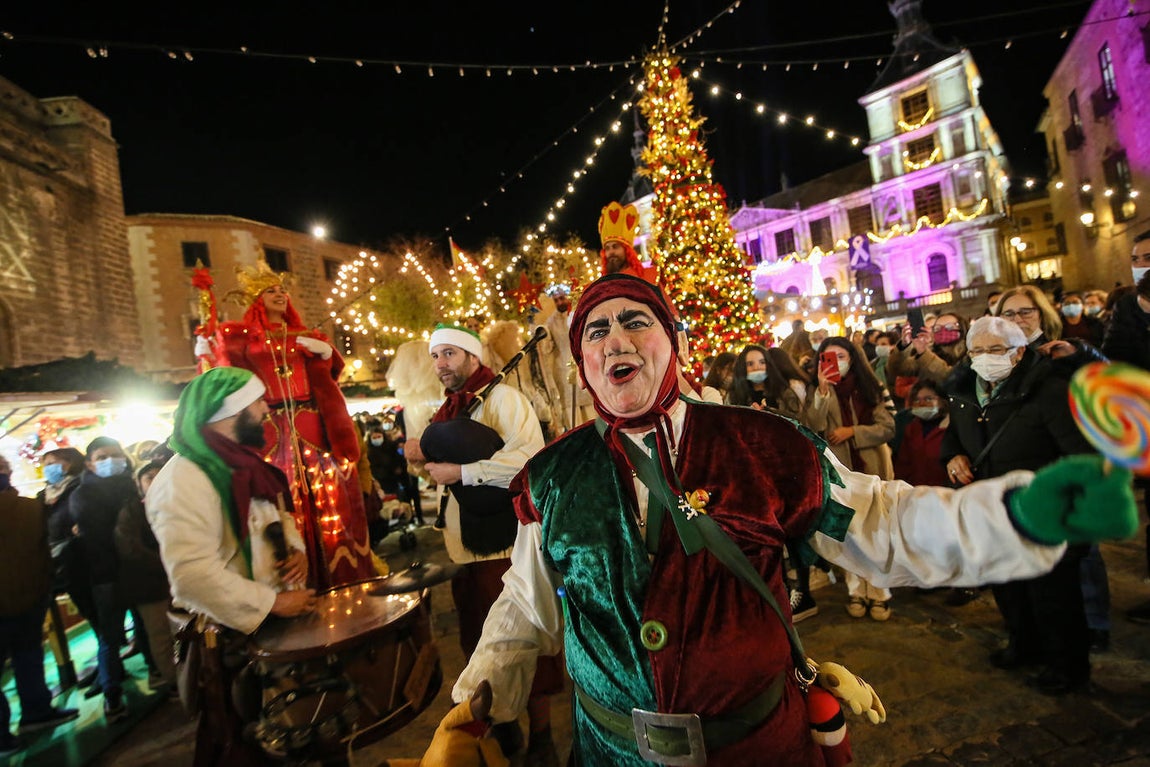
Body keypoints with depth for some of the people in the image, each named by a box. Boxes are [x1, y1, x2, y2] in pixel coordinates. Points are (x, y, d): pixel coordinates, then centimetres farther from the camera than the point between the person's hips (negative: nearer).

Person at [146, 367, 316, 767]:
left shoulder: (246, 464, 7)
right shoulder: (184, 479, -22)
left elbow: (280, 515, 19)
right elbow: (192, 574, -29)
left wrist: (296, 549, -2)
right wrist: (272, 602, -24)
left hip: (270, 623, 8)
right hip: (226, 638, -8)